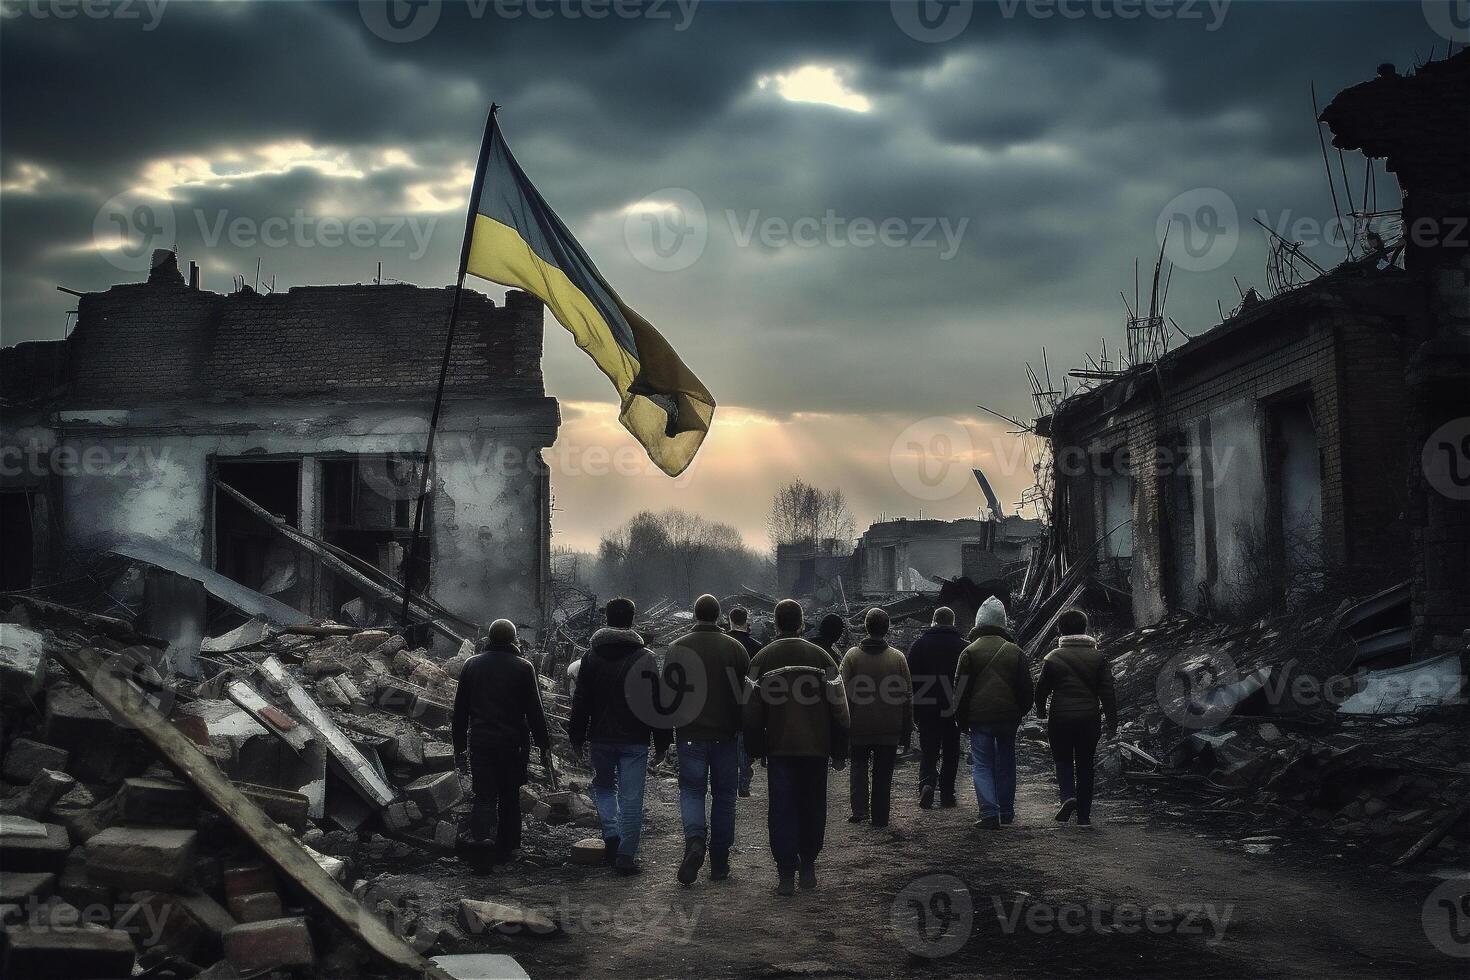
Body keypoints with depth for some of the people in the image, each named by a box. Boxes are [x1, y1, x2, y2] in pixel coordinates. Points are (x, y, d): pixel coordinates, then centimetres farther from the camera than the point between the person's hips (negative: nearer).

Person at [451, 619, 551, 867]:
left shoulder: (471, 664, 6)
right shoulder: (523, 667, -2)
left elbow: (460, 710, 9)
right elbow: (535, 711, -3)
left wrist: (459, 746, 15)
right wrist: (544, 747, 2)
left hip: (480, 742, 1)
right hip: (513, 744, -1)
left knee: (484, 795, 3)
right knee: (510, 797, 12)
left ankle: (479, 831, -26)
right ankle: (504, 851, 16)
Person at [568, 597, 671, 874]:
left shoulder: (591, 657, 2)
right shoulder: (645, 657, -5)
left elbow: (581, 701, 5)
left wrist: (577, 737, 13)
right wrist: (662, 743, 2)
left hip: (601, 737, 2)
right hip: (635, 740, -2)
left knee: (603, 786, 22)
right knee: (631, 797, 3)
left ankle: (611, 835, 2)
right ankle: (626, 856, 1)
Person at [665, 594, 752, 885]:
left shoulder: (677, 648, -2)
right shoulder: (734, 648, -2)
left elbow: (668, 693, 3)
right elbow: (748, 691, -1)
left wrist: (665, 735, 14)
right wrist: (748, 732, 10)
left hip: (690, 734, 0)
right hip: (726, 733, 1)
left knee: (691, 789, 9)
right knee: (724, 795, 10)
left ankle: (694, 840, -19)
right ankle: (719, 863, 13)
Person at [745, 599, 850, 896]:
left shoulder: (762, 659, 0)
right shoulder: (820, 656, 1)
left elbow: (752, 712, 1)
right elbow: (838, 708, 1)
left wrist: (755, 750, 11)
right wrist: (839, 752, 8)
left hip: (779, 748, -1)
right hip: (815, 748, 1)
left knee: (781, 810, 2)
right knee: (813, 808, 14)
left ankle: (786, 874, -3)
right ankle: (808, 868, 21)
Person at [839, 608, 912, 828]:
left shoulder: (852, 656, -5)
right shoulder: (898, 658, -2)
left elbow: (845, 694, -5)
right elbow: (907, 696, 1)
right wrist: (906, 730, 8)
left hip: (859, 727, -1)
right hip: (889, 729, 1)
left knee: (858, 765, 15)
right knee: (883, 772, 9)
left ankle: (859, 808, 1)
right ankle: (880, 817, 12)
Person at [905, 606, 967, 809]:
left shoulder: (920, 644, 2)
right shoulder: (962, 645, 1)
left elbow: (911, 677, 2)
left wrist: (912, 708, 6)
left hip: (926, 708, 0)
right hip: (952, 708, 0)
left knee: (928, 749, 6)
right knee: (950, 751, 9)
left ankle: (927, 783, -16)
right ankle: (947, 793, 9)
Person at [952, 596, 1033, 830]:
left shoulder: (969, 652, -5)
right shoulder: (1015, 652, 3)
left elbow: (961, 688, -5)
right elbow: (1026, 688, 6)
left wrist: (962, 718, 5)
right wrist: (1020, 712, 18)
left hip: (980, 717, -3)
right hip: (1008, 716, 3)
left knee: (981, 764, 1)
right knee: (1005, 763, 15)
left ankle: (989, 813, -12)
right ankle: (1006, 812, 21)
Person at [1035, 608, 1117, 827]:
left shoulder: (1052, 658, -4)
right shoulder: (1098, 657, 1)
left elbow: (1042, 688, 4)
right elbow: (1107, 692, -1)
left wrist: (1040, 710, 23)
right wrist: (1112, 722, 5)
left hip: (1060, 718, -2)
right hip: (1090, 718, 2)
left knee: (1063, 761, 13)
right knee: (1085, 765, 10)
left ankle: (1068, 796, -14)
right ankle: (1084, 815, 12)